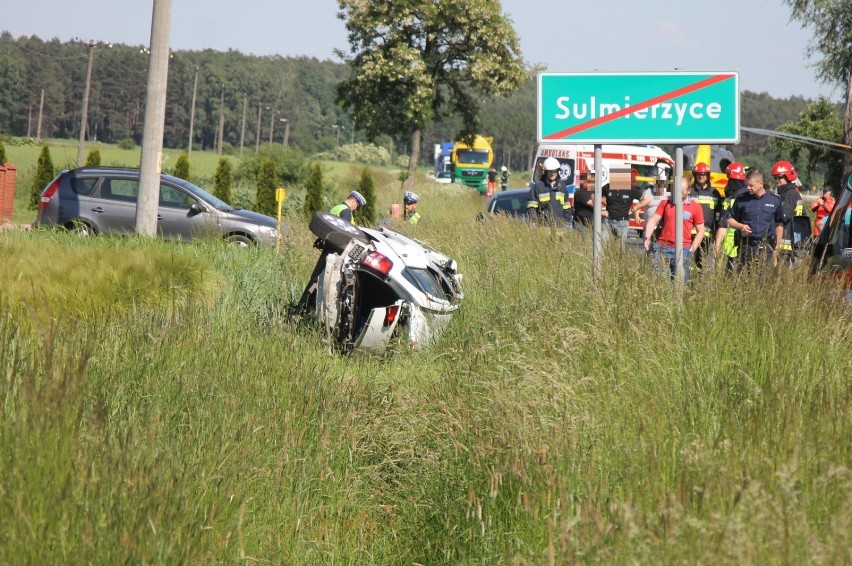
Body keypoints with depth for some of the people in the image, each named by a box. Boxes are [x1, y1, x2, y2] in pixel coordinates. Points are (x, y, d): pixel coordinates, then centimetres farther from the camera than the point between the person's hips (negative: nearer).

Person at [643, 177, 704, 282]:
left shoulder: (695, 207, 5)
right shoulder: (665, 203, 11)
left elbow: (700, 231, 7)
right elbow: (653, 220, 5)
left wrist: (692, 250, -3)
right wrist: (647, 237, -12)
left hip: (683, 250, -2)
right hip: (663, 247, 2)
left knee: (681, 281, -3)